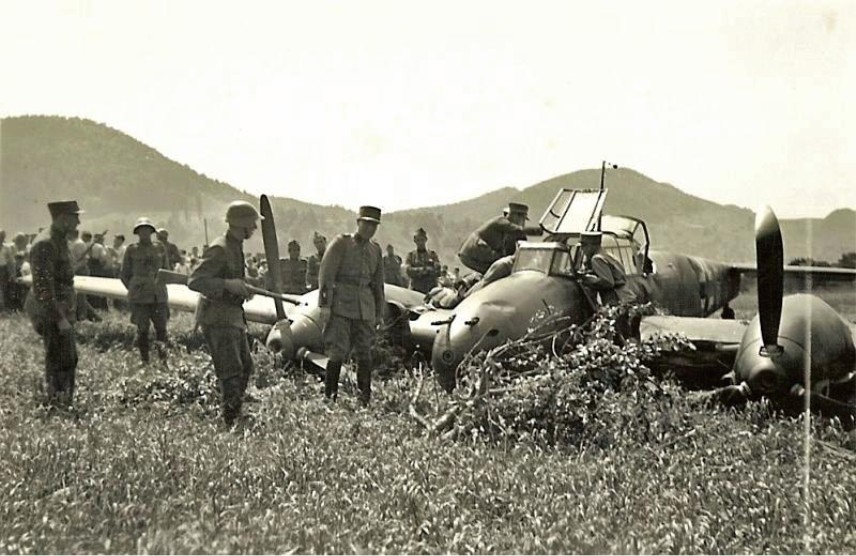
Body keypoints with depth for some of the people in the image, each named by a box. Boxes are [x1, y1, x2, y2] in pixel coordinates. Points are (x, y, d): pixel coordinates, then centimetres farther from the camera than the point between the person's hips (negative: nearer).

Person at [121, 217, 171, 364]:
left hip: (159, 295, 2)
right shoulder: (131, 250, 2)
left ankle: (163, 360, 5)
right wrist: (134, 289, 6)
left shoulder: (160, 248, 8)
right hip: (139, 297, -2)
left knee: (161, 327, -1)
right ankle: (145, 361, 9)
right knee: (142, 330, 1)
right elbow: (125, 275, 8)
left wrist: (159, 285, 9)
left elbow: (166, 270, 18)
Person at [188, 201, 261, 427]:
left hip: (233, 316, 10)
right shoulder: (219, 249, -18)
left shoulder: (236, 247, 13)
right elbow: (195, 281, -26)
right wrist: (229, 285, -29)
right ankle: (231, 422, -4)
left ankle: (236, 414, 26)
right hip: (217, 318, -10)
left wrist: (243, 287, 13)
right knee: (231, 371, -10)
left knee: (245, 367, 15)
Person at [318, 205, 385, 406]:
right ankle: (329, 397, 0)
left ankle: (365, 400, 12)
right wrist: (325, 305, -13)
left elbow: (378, 283, 21)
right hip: (341, 306, -5)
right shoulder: (341, 243, -2)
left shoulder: (375, 250, 14)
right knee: (338, 352, -7)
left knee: (364, 354, 6)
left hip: (365, 310, 5)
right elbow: (326, 275, -6)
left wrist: (379, 312, 18)